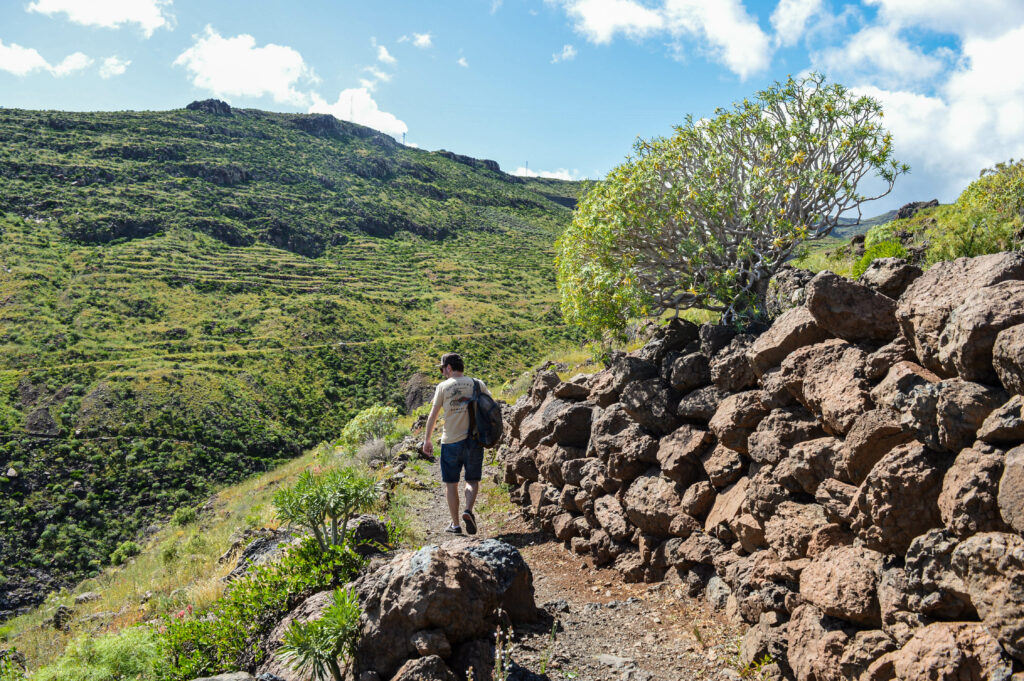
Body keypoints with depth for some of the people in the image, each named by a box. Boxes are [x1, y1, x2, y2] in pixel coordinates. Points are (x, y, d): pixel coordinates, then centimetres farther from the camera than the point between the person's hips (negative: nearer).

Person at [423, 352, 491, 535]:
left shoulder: (443, 386, -3)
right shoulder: (477, 383, 2)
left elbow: (433, 415, -3)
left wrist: (428, 440, 6)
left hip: (451, 441, -1)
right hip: (474, 440, 1)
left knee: (451, 483, 10)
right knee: (472, 480, 13)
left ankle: (455, 524, 12)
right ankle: (468, 510, -11)